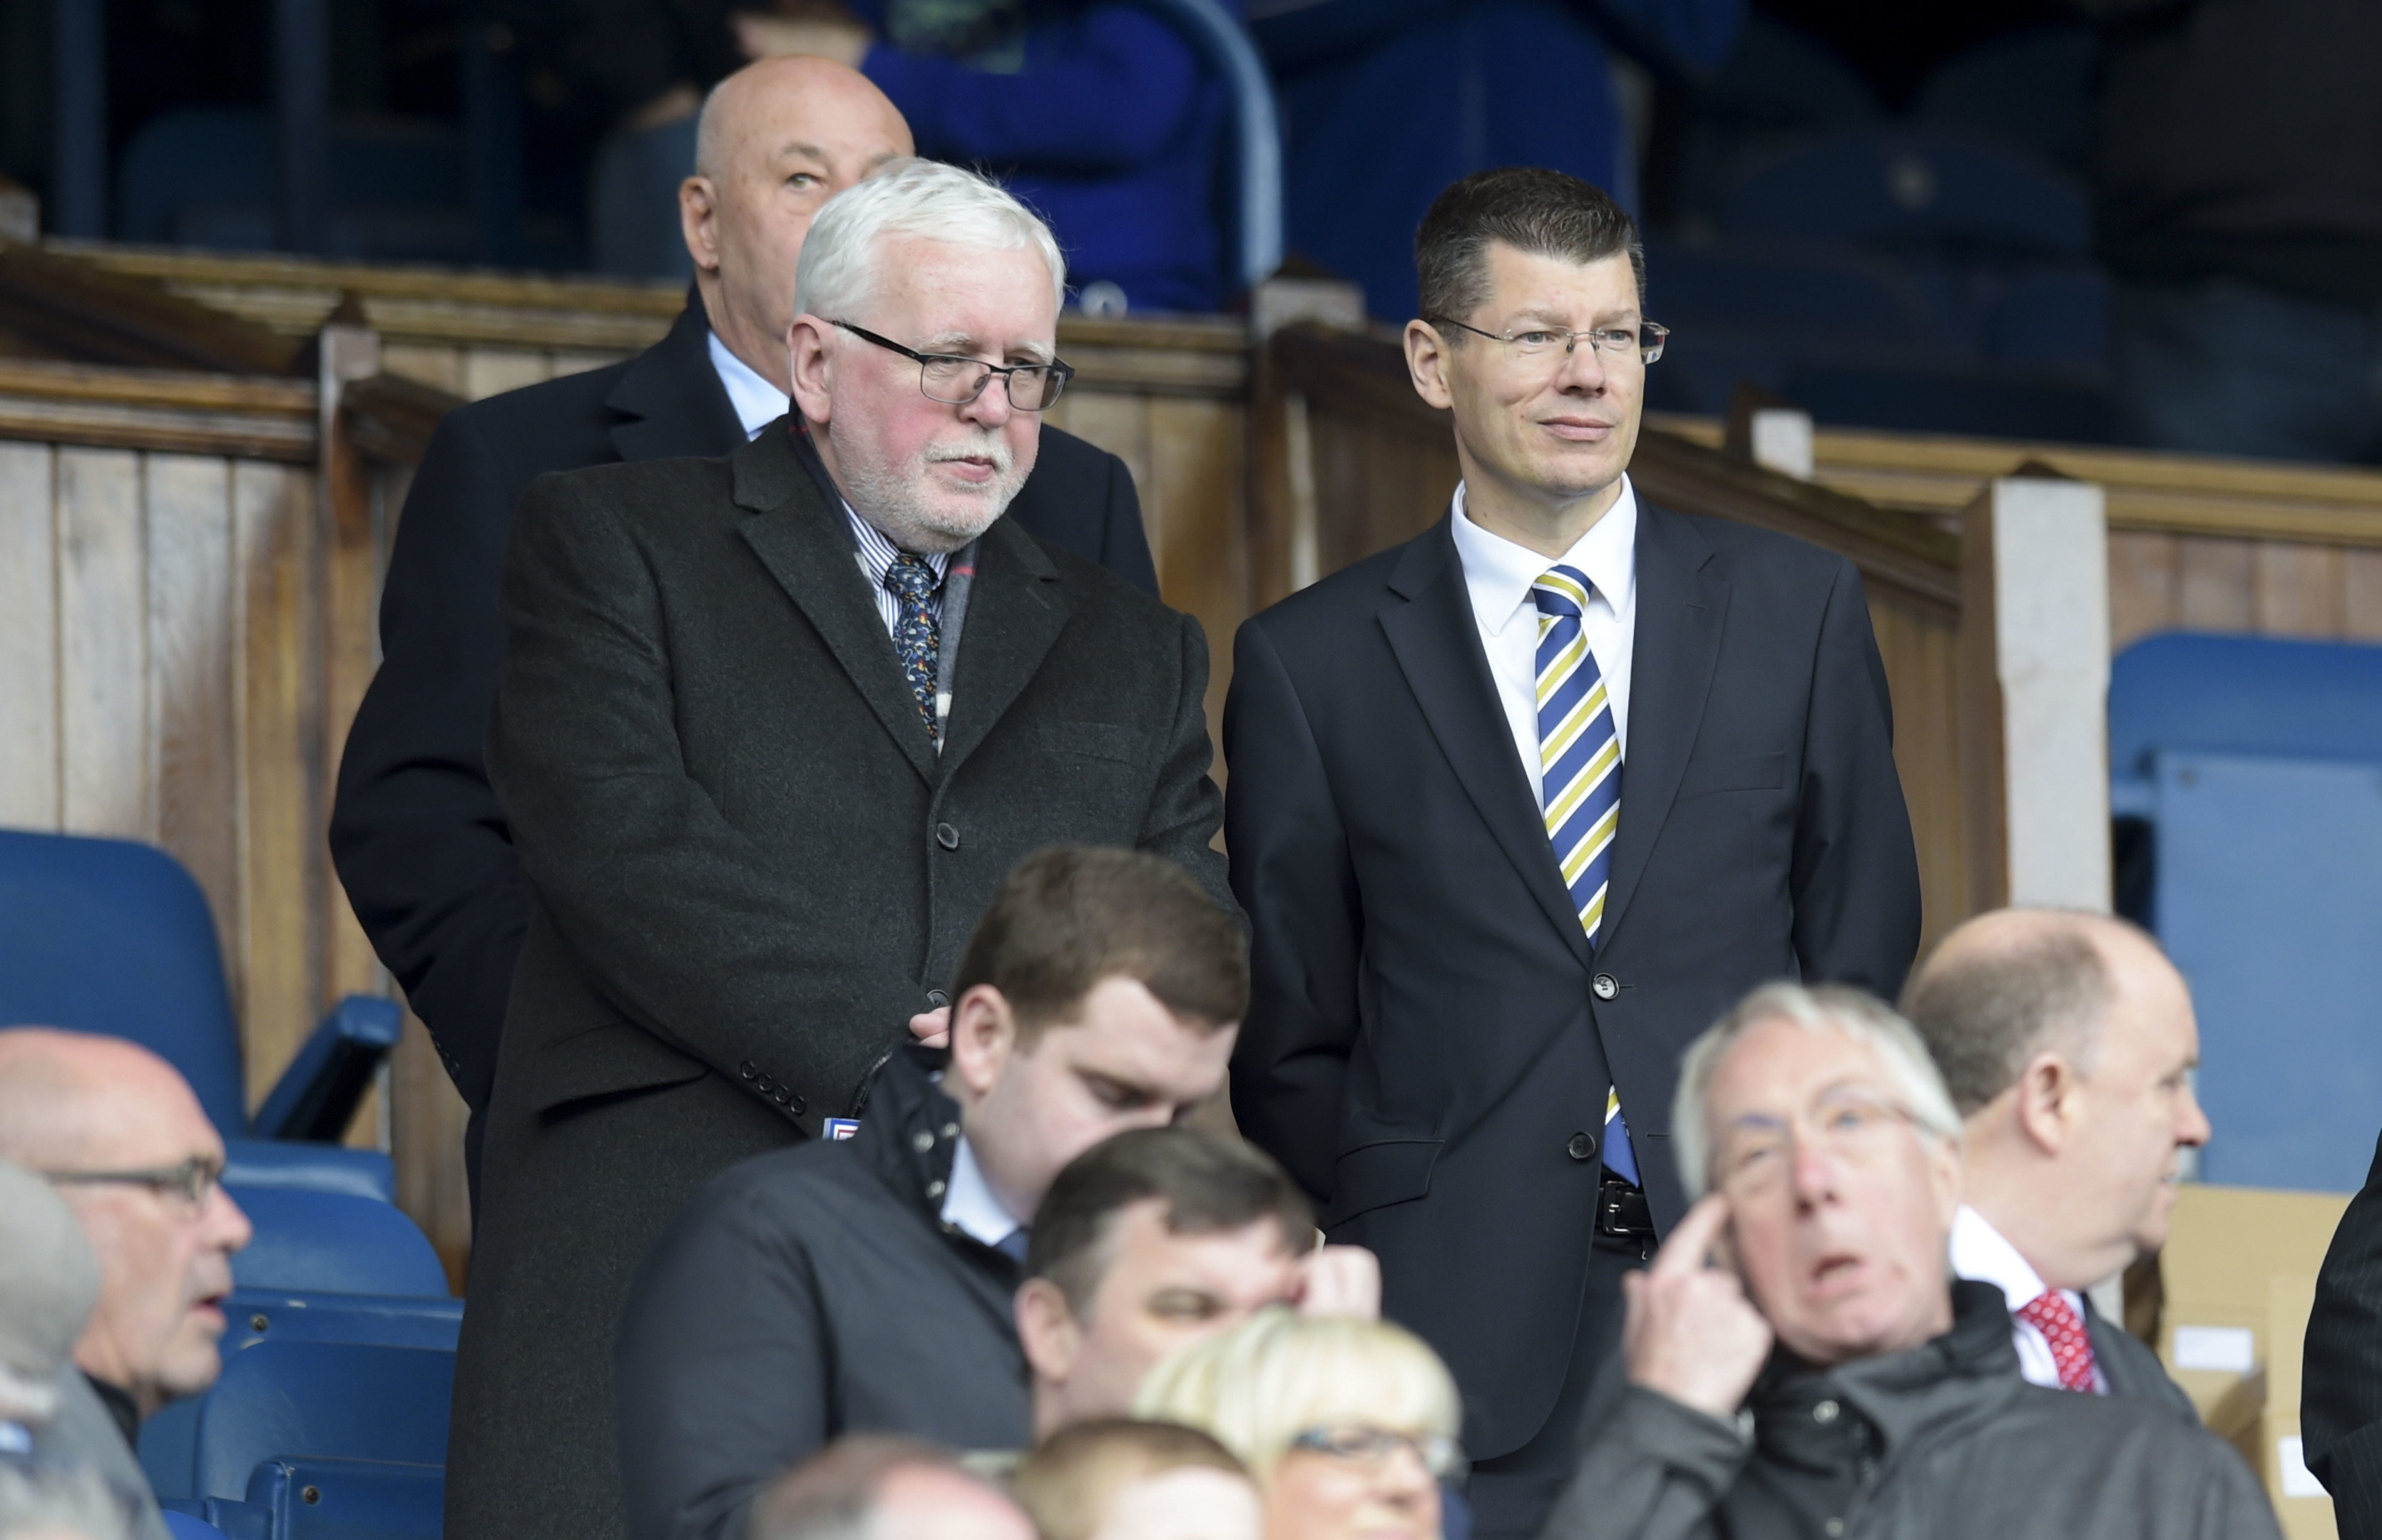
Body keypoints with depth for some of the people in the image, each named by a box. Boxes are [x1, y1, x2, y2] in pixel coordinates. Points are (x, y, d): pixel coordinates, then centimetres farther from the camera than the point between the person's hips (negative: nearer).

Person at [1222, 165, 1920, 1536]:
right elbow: (1287, 1037, 10)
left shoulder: (1798, 610, 10)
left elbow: (1868, 958, 11)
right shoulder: (1311, 663, 7)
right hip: (1463, 1319, -1)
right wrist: (1397, 1237, -1)